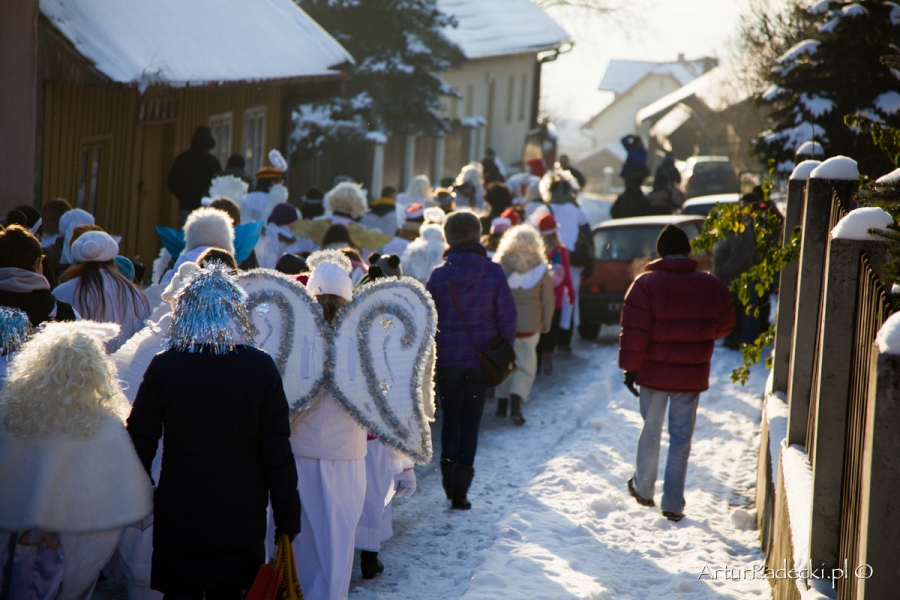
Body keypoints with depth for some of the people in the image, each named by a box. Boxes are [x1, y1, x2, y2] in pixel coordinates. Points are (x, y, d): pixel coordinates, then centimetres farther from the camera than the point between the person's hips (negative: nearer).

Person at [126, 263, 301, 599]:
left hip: (178, 516, -1)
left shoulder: (163, 367, -7)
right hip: (242, 517, 1)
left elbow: (140, 443, -3)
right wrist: (287, 520, 2)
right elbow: (278, 452, -5)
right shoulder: (261, 367, -6)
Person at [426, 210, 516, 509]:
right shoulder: (494, 273, -6)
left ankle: (450, 480, 13)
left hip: (447, 358, 0)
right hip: (480, 359, 0)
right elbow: (507, 319, -5)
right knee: (471, 423, 7)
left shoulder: (439, 274, -7)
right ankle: (460, 489, 2)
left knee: (450, 419, 18)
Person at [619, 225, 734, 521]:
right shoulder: (712, 285, -3)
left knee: (651, 432, 16)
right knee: (681, 439, 7)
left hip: (654, 374, -1)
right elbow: (724, 326, 11)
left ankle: (643, 489, 31)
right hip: (693, 375, 1)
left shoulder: (646, 284, -12)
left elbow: (633, 332, -14)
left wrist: (630, 367, -4)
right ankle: (673, 505, 7)